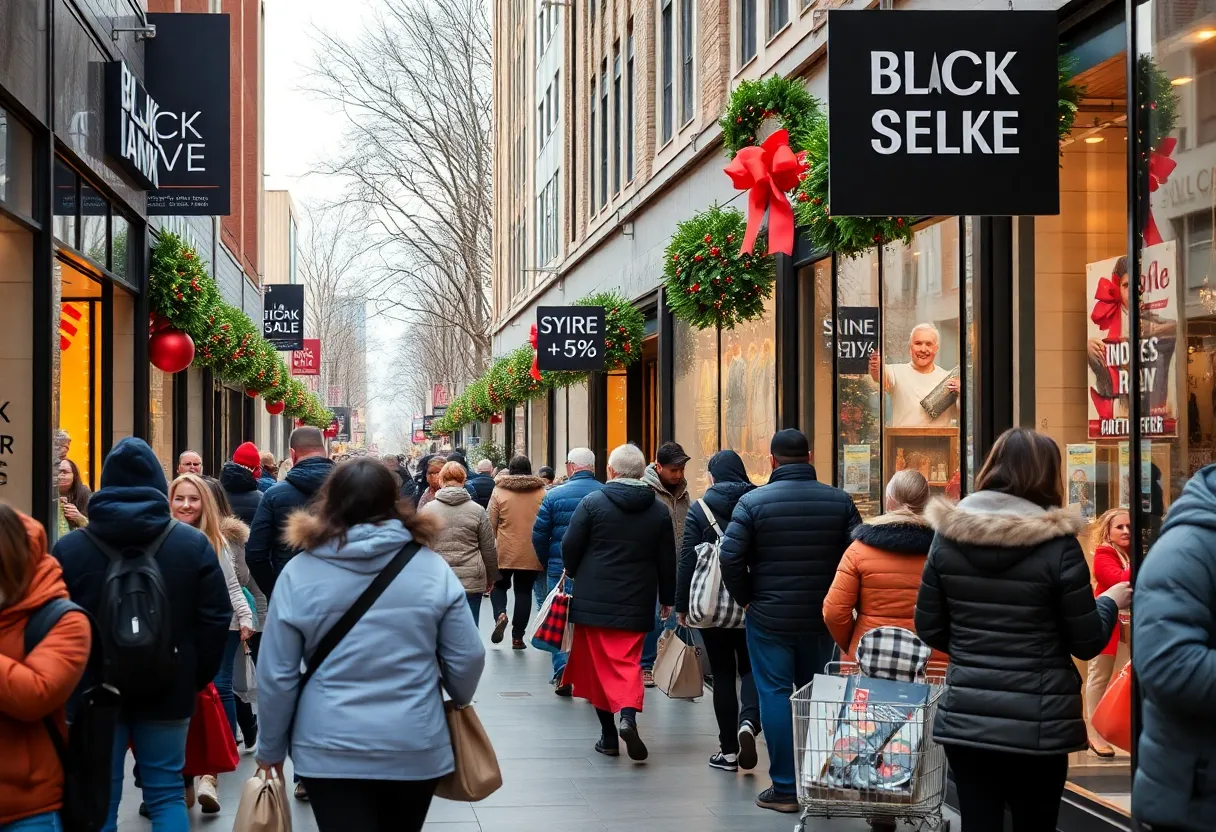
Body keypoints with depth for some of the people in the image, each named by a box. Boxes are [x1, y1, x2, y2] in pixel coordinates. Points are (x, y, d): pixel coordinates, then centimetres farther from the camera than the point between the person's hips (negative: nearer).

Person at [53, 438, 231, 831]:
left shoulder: (68, 549, -3)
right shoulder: (193, 544, -1)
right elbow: (215, 620, -1)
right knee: (166, 794, 9)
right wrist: (197, 677, 9)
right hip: (167, 691, 1)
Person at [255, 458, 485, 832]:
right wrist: (458, 701, 21)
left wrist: (271, 748, 11)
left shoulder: (299, 572, -5)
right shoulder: (431, 567, -4)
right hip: (416, 748, 2)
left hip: (330, 750, -1)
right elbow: (467, 659, -1)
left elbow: (276, 675, -3)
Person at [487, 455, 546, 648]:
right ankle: (517, 637, 10)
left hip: (505, 552, -1)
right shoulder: (541, 492, -1)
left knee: (499, 585, 18)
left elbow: (491, 524, -2)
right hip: (531, 553, 1)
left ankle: (500, 615, -9)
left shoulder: (499, 491, -4)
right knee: (524, 591, 10)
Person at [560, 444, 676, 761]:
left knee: (597, 665, 9)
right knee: (628, 663, 5)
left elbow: (569, 546, -4)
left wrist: (574, 574, 17)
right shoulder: (659, 510, 3)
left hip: (593, 601, -2)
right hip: (636, 603, 2)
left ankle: (608, 734, 11)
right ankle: (628, 714, -22)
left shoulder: (593, 502, -6)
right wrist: (667, 599, 20)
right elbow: (667, 560, 8)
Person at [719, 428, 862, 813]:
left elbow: (730, 557, -13)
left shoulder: (753, 501, -8)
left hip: (768, 618, -3)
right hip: (821, 619, 3)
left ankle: (784, 788, 4)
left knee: (775, 695, 3)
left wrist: (746, 598, 1)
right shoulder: (839, 501, -1)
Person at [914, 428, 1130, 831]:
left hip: (966, 719, 3)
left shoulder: (948, 534, 0)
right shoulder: (1057, 544, -10)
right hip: (1038, 725, -2)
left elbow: (929, 629, 5)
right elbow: (1087, 643, -4)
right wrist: (1110, 602, 15)